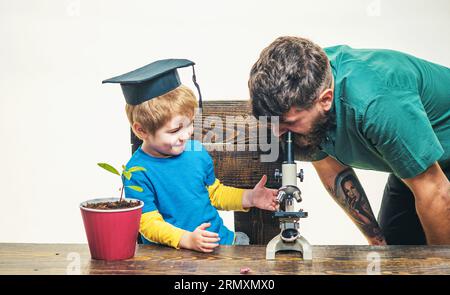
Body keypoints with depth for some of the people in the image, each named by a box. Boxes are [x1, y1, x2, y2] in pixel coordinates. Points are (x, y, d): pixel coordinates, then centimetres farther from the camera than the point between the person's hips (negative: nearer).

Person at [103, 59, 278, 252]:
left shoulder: (197, 152, 7)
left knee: (243, 240, -17)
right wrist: (187, 239, -27)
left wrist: (249, 198, 6)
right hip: (173, 253, -5)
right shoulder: (138, 173, -12)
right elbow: (148, 223, -13)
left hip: (220, 239, 6)